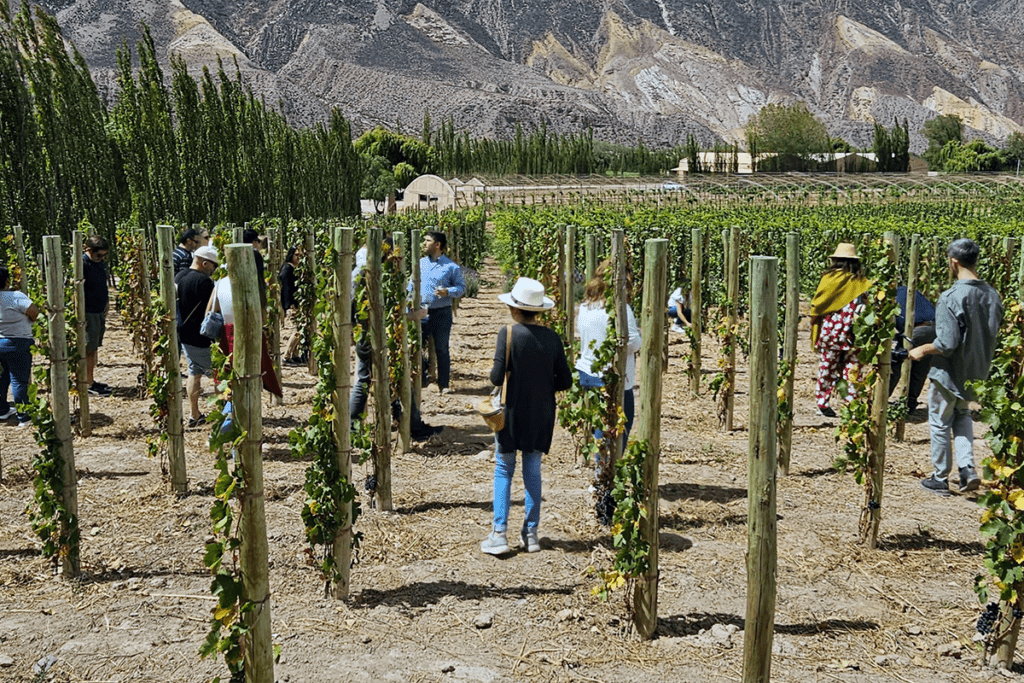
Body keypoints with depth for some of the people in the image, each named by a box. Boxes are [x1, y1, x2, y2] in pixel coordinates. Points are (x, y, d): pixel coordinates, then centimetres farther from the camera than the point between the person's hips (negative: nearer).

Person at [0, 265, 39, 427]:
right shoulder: (16, 297, -20)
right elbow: (34, 311, -22)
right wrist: (29, 321, -1)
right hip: (17, 343, -7)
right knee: (19, 380, -1)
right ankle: (24, 418, 4)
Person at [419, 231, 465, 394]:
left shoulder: (451, 266, -4)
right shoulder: (420, 263, 8)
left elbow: (461, 288, -1)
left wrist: (448, 292, -20)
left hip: (442, 313, -3)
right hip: (422, 313, 3)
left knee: (442, 349, 7)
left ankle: (444, 384, 18)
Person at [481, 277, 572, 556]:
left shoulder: (508, 334, -13)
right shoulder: (551, 337, -2)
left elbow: (497, 377, -15)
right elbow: (565, 381, -1)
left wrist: (493, 374, 7)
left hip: (512, 413, -3)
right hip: (541, 417, 3)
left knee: (503, 471, 7)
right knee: (533, 471, 13)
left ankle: (499, 535, 5)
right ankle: (531, 533, 18)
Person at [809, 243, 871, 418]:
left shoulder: (830, 279, -5)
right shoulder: (863, 282, 2)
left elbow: (816, 307, -4)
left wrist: (813, 323, 8)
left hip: (830, 332, -1)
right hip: (854, 335, 2)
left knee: (826, 368, 9)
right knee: (852, 368, 7)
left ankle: (822, 404, 14)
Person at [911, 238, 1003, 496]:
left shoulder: (951, 298, -25)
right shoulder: (992, 295, -3)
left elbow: (946, 345, -26)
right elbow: (995, 334, 8)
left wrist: (921, 350, -9)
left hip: (949, 374, -7)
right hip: (977, 373, 7)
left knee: (940, 424, 10)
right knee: (962, 414, 28)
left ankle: (940, 479, 21)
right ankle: (967, 468, 16)